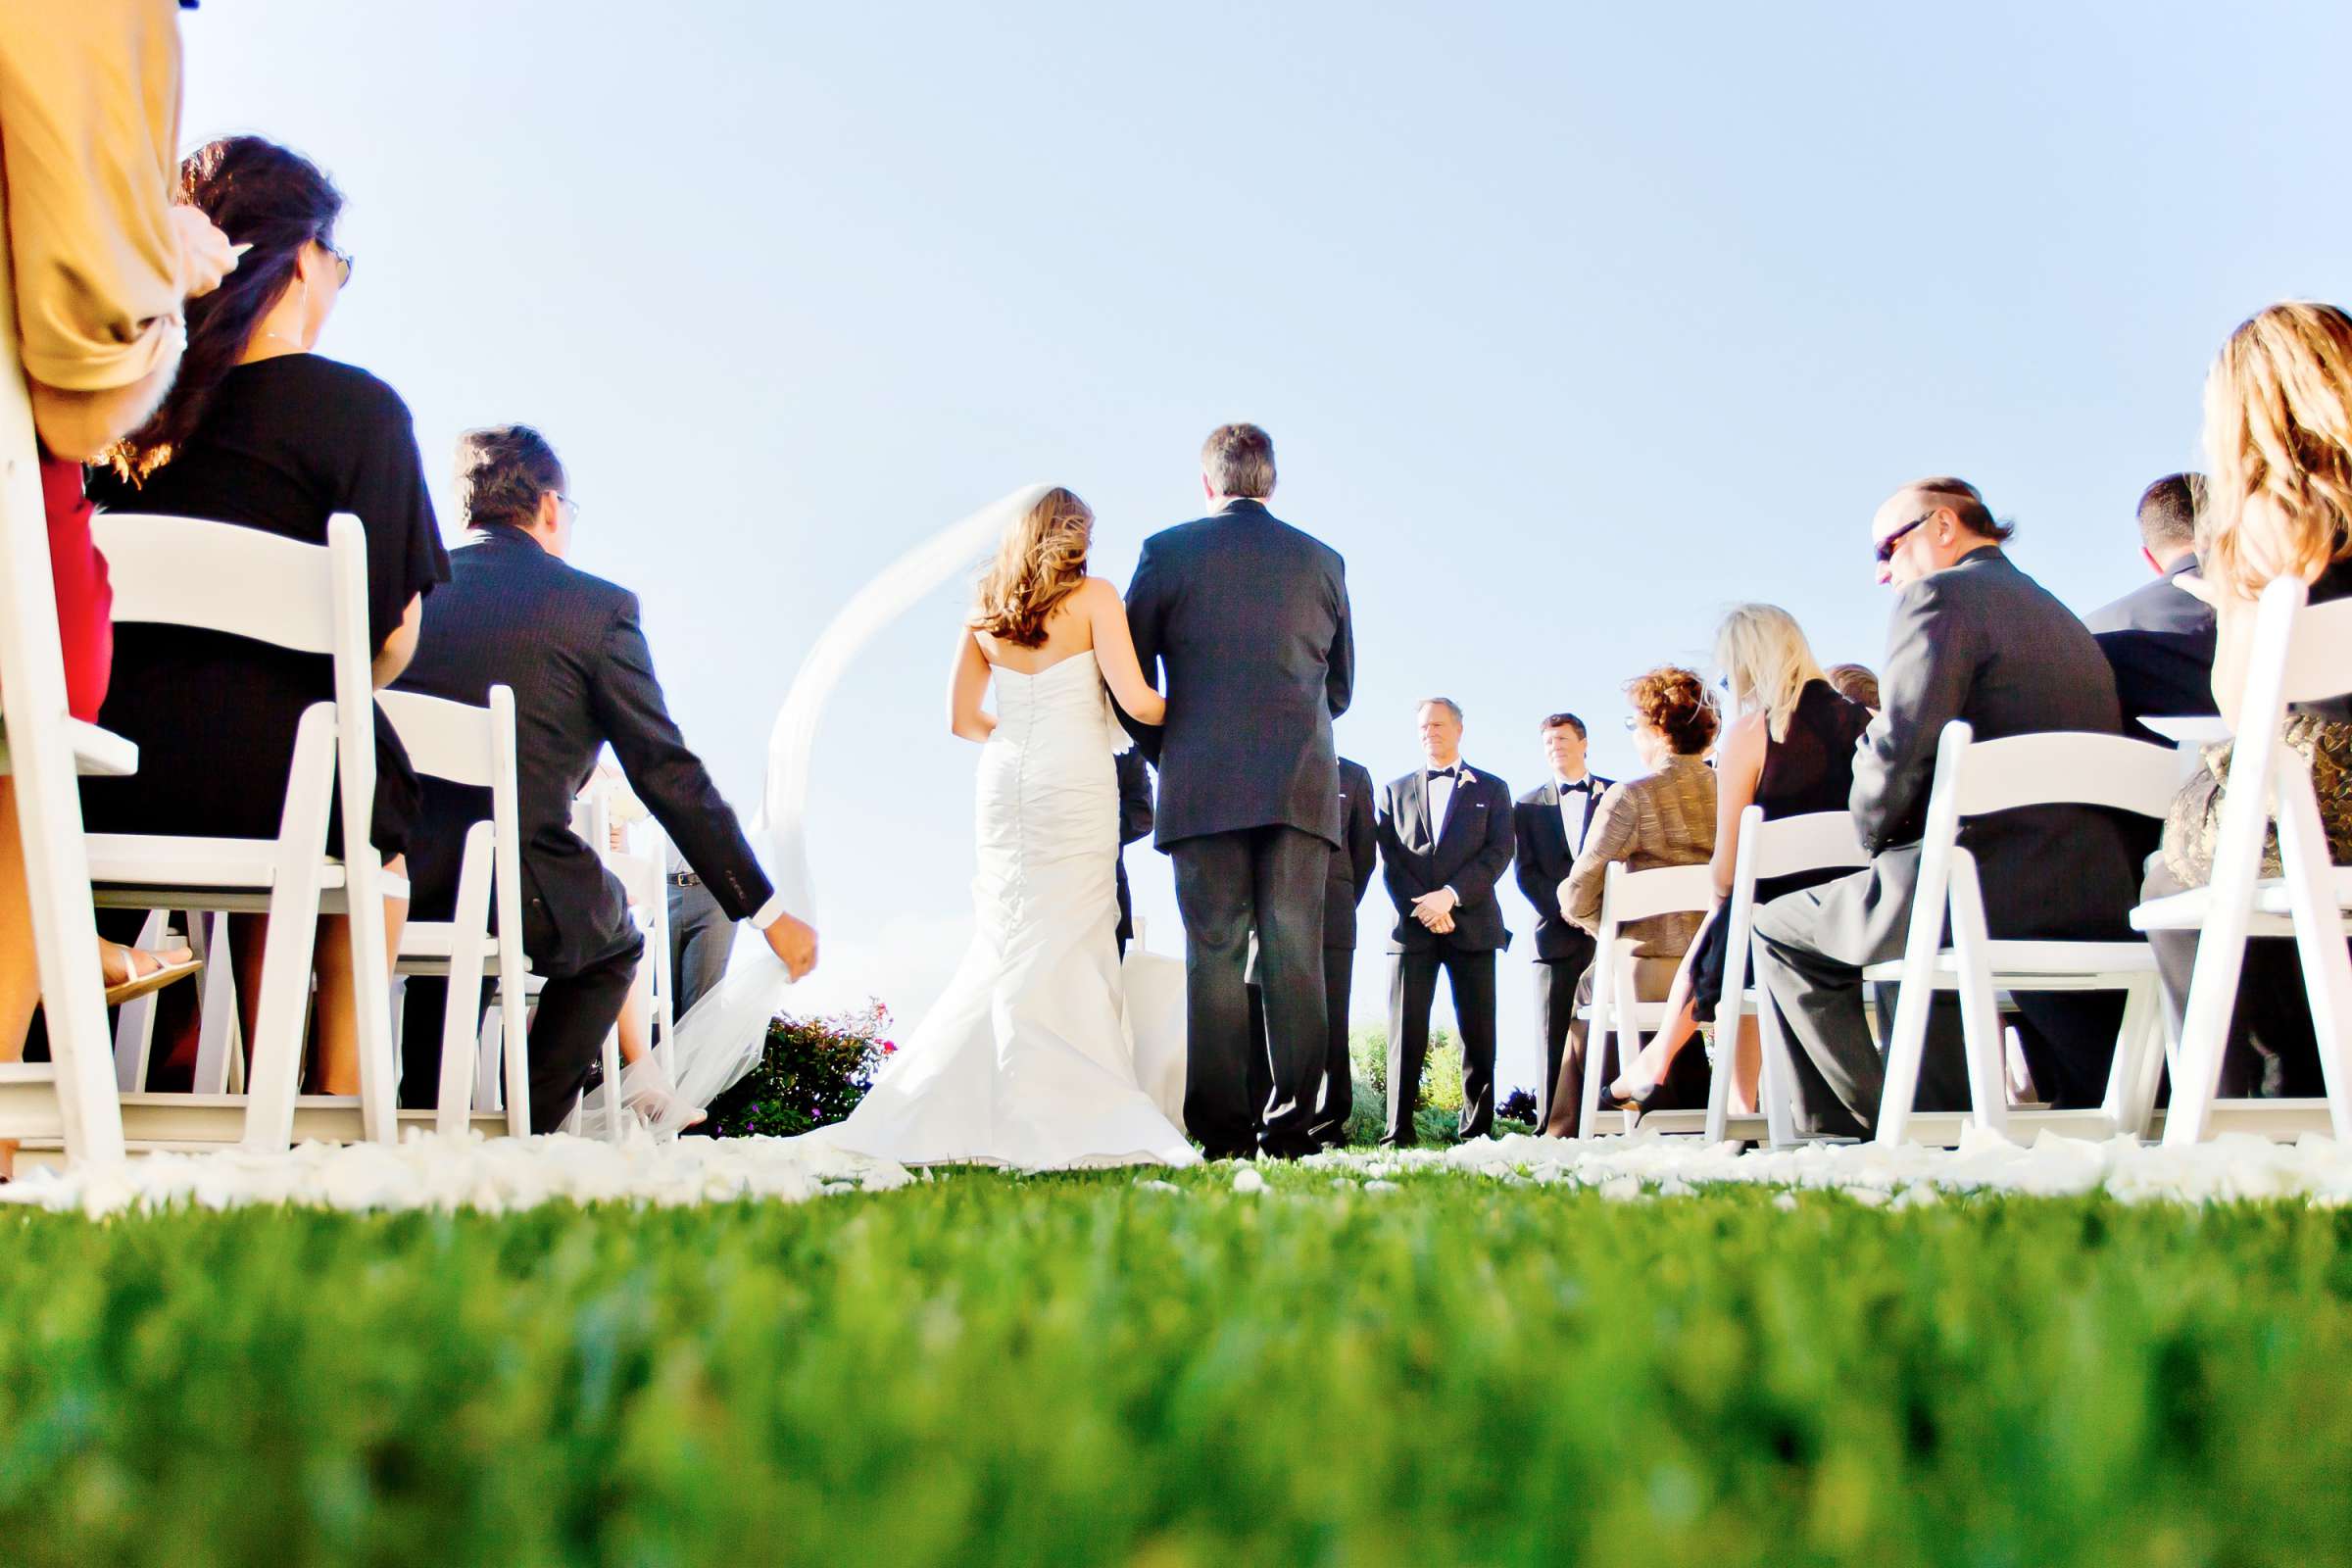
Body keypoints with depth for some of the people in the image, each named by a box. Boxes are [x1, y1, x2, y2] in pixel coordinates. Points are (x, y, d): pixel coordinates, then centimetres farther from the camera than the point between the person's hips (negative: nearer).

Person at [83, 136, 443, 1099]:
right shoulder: (357, 407, -7)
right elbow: (390, 637, -11)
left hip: (102, 781, 5)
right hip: (265, 783, -5)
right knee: (374, 813, 26)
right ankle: (342, 1103, 28)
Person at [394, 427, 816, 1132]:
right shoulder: (599, 606, -3)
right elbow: (669, 775, -4)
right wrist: (769, 911, 3)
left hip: (394, 884, 4)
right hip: (522, 898, -4)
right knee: (614, 939, 30)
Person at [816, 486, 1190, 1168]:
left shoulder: (983, 613, 12)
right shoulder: (1094, 597, -1)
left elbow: (962, 719, 13)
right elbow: (1135, 700, -7)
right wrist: (1183, 710, 12)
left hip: (1004, 781, 5)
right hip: (1075, 783, -5)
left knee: (1007, 945, 11)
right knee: (1068, 945, -3)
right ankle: (1065, 1118, -5)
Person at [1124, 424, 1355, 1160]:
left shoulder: (1168, 551, 5)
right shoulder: (1322, 560, 14)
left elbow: (1129, 674, 5)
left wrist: (1164, 751, 19)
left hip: (1203, 787, -2)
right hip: (1304, 786, 2)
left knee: (1214, 956, -2)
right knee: (1296, 956, 0)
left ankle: (1221, 1127, -5)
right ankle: (1290, 1123, -4)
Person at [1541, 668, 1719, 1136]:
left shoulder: (1631, 796, -12)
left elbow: (1577, 897, -11)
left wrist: (1619, 933, 8)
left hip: (1652, 974, -5)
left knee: (1587, 990, 25)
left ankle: (1564, 1135, 31)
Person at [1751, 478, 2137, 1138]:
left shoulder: (1938, 594, -4)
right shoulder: (2057, 615, 25)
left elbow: (1902, 745, -16)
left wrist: (1871, 832, 3)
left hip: (1986, 886, -9)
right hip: (2101, 903, 9)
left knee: (1781, 928, 9)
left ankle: (1865, 1129, 9)